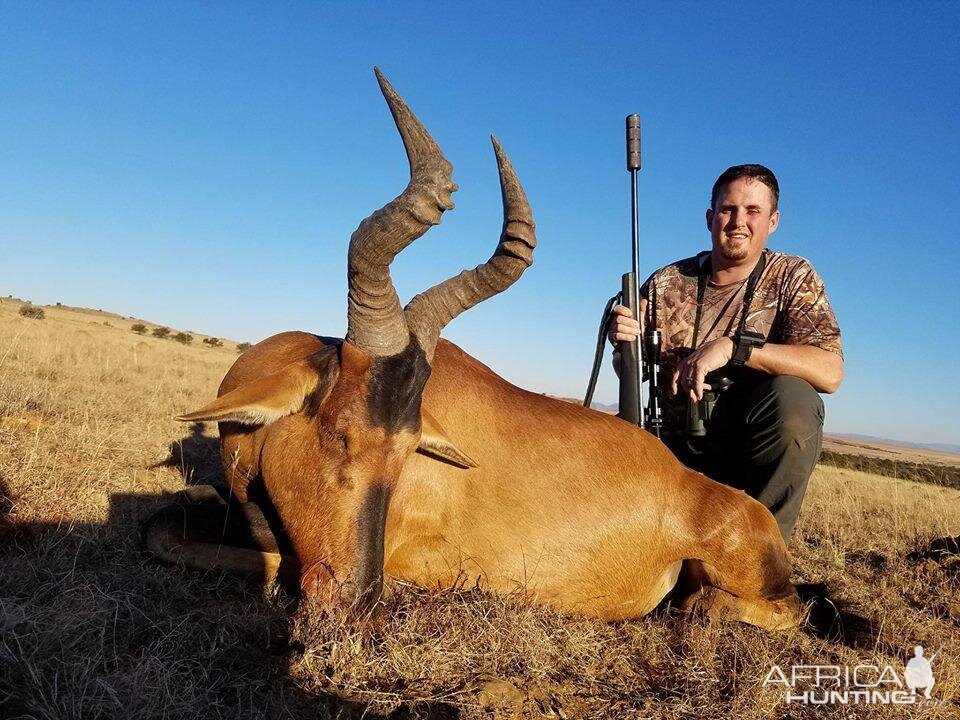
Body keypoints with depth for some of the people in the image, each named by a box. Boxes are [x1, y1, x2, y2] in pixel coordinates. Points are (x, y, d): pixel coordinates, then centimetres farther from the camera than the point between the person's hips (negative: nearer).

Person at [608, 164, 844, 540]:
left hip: (757, 451, 0)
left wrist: (732, 347, -29)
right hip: (680, 451, 1)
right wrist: (623, 344, -15)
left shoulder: (793, 277, -3)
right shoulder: (666, 284, 1)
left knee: (792, 397, -32)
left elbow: (830, 371, -19)